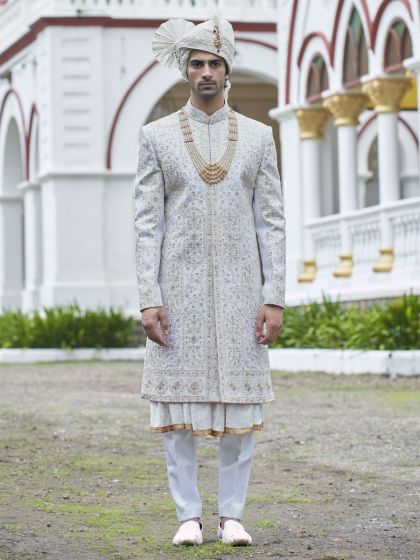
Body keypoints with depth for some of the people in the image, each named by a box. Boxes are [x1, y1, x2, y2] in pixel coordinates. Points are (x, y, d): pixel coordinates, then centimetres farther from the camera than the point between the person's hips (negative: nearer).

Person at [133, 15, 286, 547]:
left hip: (240, 288, 1)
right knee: (178, 403, 0)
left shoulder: (257, 136, 7)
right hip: (180, 289, -1)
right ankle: (188, 516, 9)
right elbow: (147, 223, 1)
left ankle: (232, 514, 11)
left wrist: (274, 298, -4)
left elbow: (271, 222, 5)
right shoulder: (157, 136, 3)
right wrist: (148, 299, -8)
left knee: (241, 404, 2)